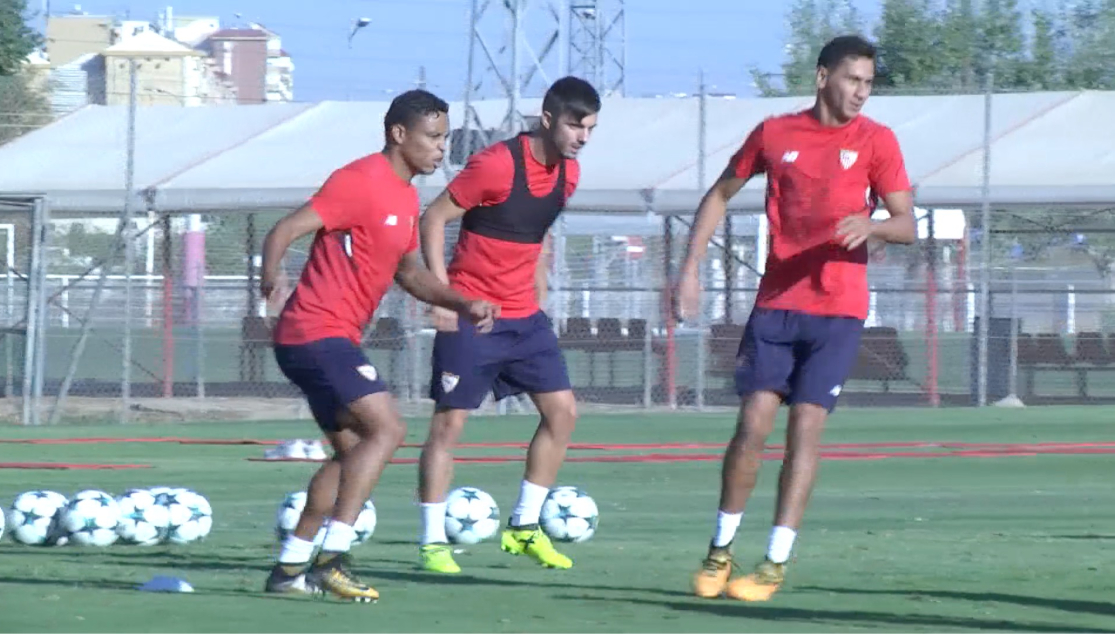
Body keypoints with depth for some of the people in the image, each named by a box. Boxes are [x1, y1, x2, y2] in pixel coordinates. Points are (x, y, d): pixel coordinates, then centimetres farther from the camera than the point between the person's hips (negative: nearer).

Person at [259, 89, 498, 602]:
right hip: (318, 333, -10)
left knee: (353, 451, 14)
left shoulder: (405, 196, 15)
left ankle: (289, 568, 16)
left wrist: (462, 305, 10)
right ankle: (332, 557, -20)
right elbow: (284, 232, -20)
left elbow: (409, 273, 24)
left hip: (333, 340, 10)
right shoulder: (360, 182, -15)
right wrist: (270, 281, -39)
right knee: (386, 429, -17)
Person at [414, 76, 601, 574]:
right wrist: (442, 294, -16)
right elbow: (434, 219, -12)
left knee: (562, 411, 1)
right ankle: (432, 541, 2)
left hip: (523, 316, 7)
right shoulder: (497, 165, -18)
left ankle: (524, 527, 12)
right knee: (449, 421, -4)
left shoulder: (567, 173, 4)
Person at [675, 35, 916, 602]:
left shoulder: (875, 141, 1)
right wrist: (691, 267, 8)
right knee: (753, 423, -6)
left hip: (838, 310, -1)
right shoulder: (775, 134, 4)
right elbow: (720, 195, 16)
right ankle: (720, 551, 9)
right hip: (776, 304, 1)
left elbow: (906, 226, -1)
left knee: (805, 426, -8)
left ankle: (775, 565, -4)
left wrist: (871, 225, -23)